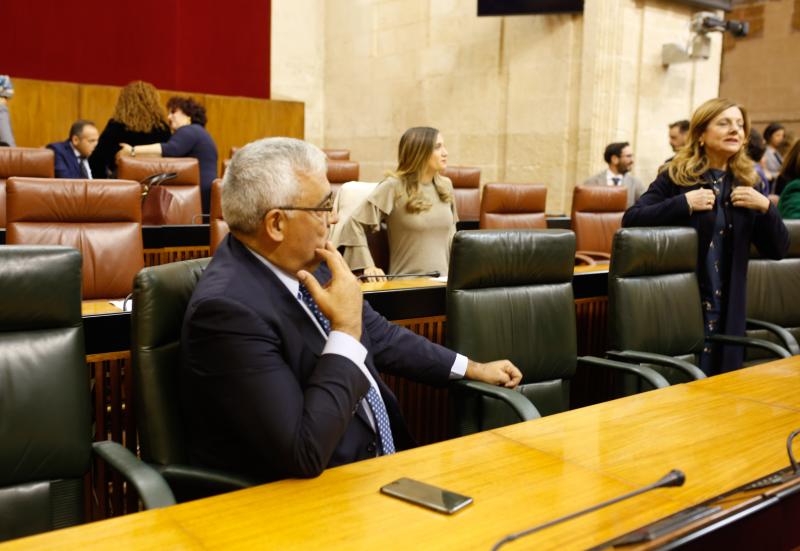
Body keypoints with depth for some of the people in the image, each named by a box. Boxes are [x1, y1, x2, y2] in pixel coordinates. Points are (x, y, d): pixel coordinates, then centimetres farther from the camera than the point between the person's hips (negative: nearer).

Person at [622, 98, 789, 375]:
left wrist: (765, 207, -9)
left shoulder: (747, 182, 7)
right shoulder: (676, 176, -4)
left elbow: (777, 250, 7)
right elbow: (630, 220, -14)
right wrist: (684, 203, -22)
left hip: (727, 307, 4)